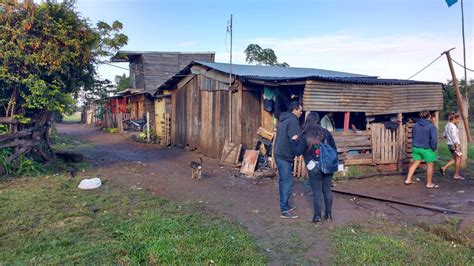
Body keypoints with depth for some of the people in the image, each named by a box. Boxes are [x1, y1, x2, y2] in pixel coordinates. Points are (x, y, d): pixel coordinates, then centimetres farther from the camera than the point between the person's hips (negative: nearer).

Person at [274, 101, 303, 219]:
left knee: (284, 182, 17)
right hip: (285, 156, -10)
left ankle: (285, 205, 28)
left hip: (279, 154, 10)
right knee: (287, 183, -5)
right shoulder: (293, 121, -15)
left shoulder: (283, 120, 16)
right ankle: (284, 211, -1)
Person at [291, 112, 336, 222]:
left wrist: (294, 141, 3)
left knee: (317, 192, 4)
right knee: (327, 190, 14)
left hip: (314, 168, -4)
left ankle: (317, 216, 12)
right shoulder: (326, 132, 4)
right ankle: (328, 214, 24)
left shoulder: (305, 136, -10)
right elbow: (334, 148, 8)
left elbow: (298, 151, -13)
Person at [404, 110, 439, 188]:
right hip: (427, 149, -6)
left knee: (415, 163, 15)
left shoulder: (415, 125, 6)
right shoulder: (431, 126, -13)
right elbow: (434, 138, -19)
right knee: (430, 165, 7)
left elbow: (413, 136, 15)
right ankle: (429, 183, 15)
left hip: (416, 148, 6)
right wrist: (434, 148, -6)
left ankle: (408, 179, 16)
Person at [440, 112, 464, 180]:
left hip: (450, 144, 9)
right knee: (459, 159, 5)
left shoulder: (447, 125, 9)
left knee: (455, 159, 20)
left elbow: (444, 135, 19)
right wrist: (457, 146, -25)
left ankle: (444, 168, 8)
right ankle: (456, 175, 11)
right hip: (455, 145, -9)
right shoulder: (453, 127, -18)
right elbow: (454, 137, -24)